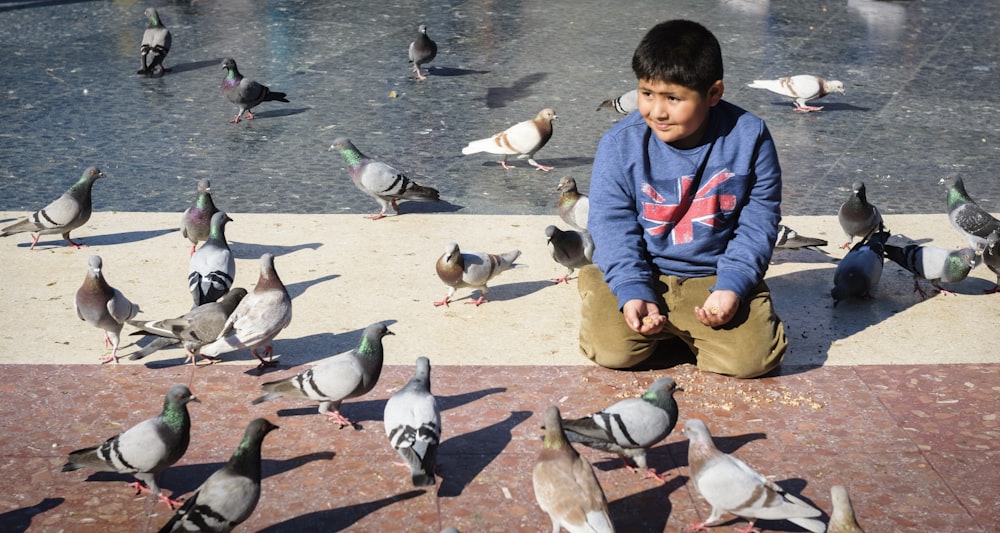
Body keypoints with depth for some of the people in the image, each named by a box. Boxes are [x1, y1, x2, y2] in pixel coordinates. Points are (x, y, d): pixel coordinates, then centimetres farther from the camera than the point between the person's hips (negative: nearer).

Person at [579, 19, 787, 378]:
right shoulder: (620, 145, -11)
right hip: (641, 273, 0)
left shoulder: (748, 137, -10)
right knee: (611, 349, -21)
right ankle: (658, 330, 13)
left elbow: (759, 220, -5)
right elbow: (612, 225, -8)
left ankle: (681, 331, 12)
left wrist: (732, 285, -17)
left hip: (715, 277, 0)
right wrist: (633, 292, -21)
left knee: (754, 357, -18)